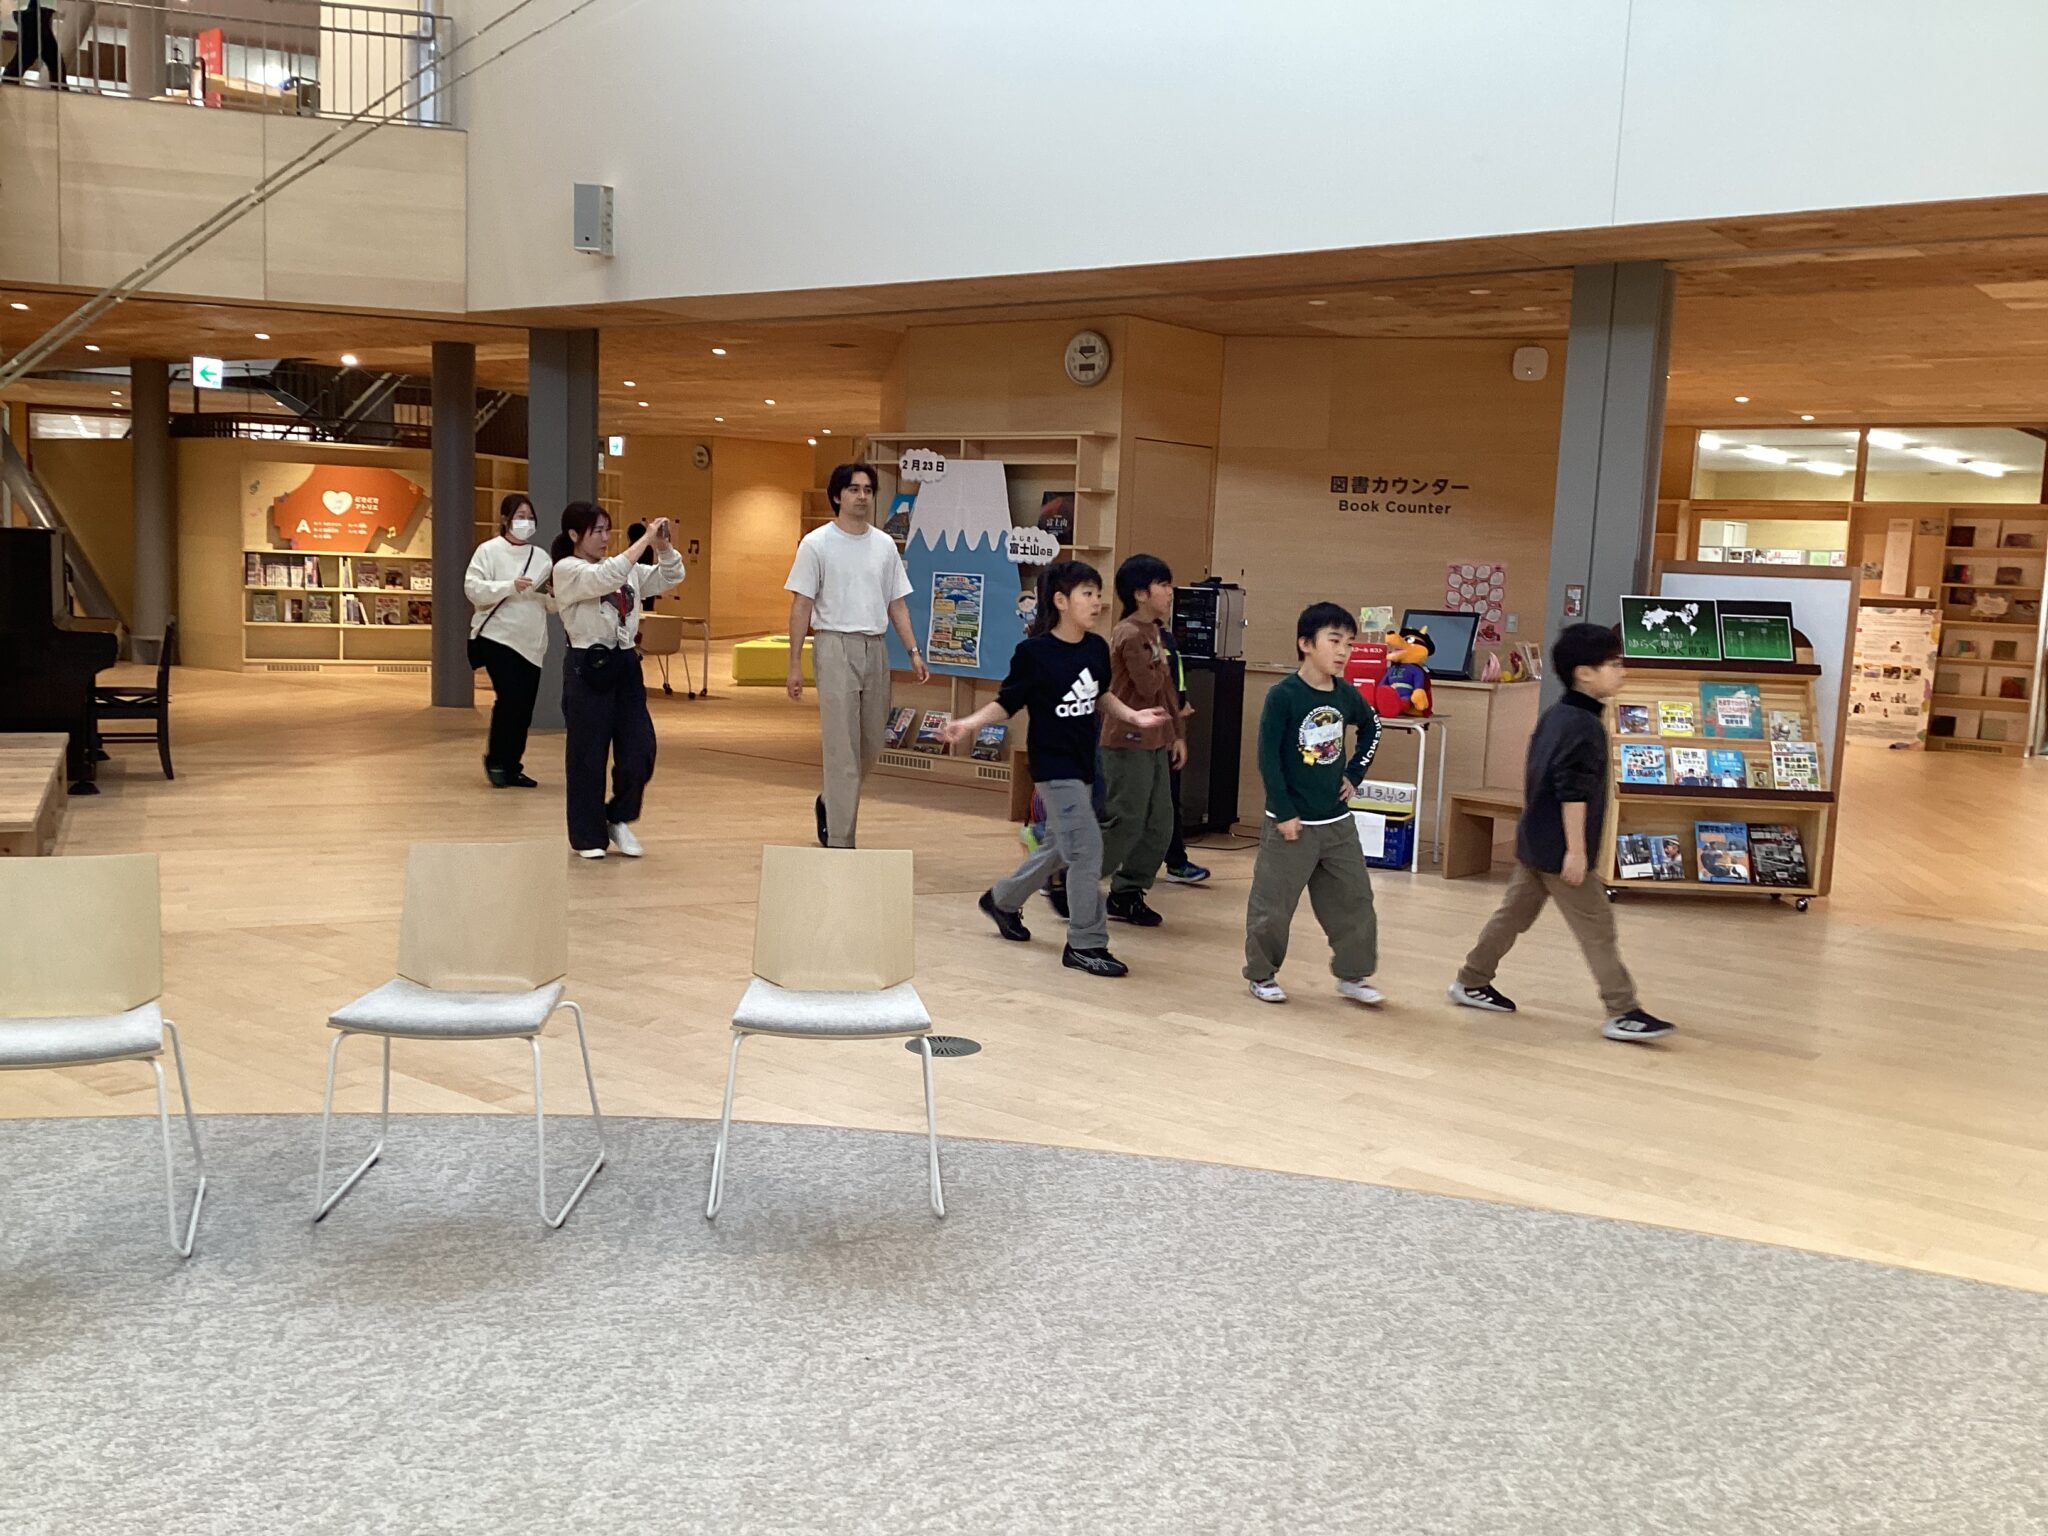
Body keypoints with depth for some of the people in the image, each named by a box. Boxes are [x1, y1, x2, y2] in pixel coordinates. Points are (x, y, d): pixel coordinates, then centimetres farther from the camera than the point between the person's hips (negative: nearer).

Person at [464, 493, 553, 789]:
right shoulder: (489, 550, 0)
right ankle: (496, 760, 5)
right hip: (498, 636, -5)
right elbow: (473, 589, -11)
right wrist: (510, 586, -20)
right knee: (510, 698, -15)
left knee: (525, 707, 5)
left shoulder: (541, 556, 12)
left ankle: (512, 766, 18)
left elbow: (552, 606, 13)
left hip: (531, 642, 5)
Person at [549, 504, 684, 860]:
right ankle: (588, 836, 16)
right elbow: (608, 577, -24)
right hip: (588, 667, -6)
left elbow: (669, 578, 15)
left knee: (640, 750, 2)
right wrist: (646, 539, -21)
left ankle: (619, 818, 24)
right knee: (588, 754, 3)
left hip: (625, 664, 6)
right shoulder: (566, 570, -6)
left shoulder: (625, 569, 13)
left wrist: (664, 547, -4)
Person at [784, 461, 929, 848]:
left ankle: (830, 803, 36)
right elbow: (801, 606, -4)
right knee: (842, 748, -7)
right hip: (836, 646, -5)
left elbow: (897, 604, 14)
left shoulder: (885, 545, 11)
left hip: (876, 648, 5)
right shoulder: (816, 543, -3)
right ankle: (839, 840, -3)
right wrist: (795, 664, -8)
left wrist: (914, 652, 5)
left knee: (872, 744, 12)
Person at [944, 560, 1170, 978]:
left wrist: (1132, 716, 6)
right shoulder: (1034, 652, -15)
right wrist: (970, 723, -22)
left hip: (1085, 763, 8)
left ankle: (1002, 899, 43)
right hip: (1054, 765, -7)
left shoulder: (1096, 648, 2)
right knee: (1087, 848, -10)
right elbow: (1006, 703, -8)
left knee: (1060, 848, 19)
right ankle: (1086, 944, 2)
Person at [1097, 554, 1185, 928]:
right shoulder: (1130, 635, -15)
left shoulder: (1154, 632, 15)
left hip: (1155, 743, 9)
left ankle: (1127, 894, 17)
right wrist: (1160, 664, -2)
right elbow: (1149, 686, -21)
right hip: (1129, 743, -9)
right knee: (1124, 825, -6)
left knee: (1159, 826, 9)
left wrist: (1176, 734, 17)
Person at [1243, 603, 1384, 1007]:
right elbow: (1268, 757, -15)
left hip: (1338, 822, 6)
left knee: (1355, 900, 9)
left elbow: (1371, 729, 23)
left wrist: (1355, 774, 13)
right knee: (1273, 905, 4)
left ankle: (1352, 975, 22)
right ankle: (1262, 975, 22)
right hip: (1292, 822, -6)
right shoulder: (1283, 695, -15)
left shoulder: (1346, 694, 2)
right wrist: (1284, 813, -15)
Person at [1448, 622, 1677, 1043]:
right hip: (1559, 848, -10)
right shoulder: (1585, 726, -19)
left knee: (1514, 913, 17)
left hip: (1534, 840, 10)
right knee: (1597, 926, -4)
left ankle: (1472, 982, 25)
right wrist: (1576, 850, -23)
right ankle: (1623, 1013, -1)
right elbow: (1574, 792, -24)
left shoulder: (1554, 715, 10)